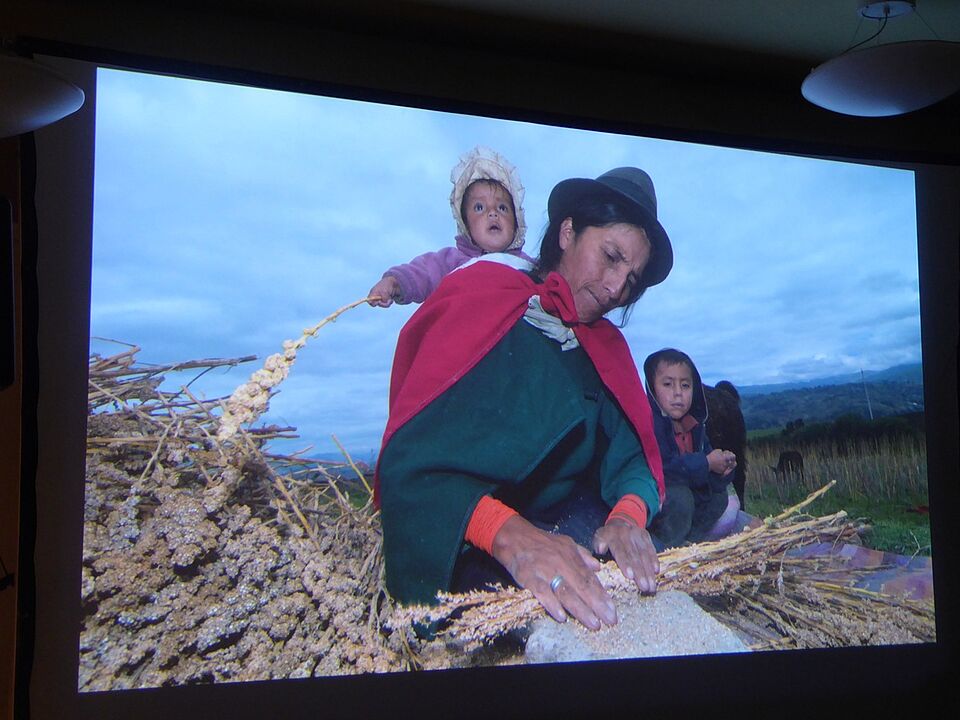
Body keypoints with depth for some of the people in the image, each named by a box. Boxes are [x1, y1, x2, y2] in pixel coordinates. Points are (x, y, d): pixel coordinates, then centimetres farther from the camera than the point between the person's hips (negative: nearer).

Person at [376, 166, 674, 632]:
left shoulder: (606, 348, 13)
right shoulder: (477, 302, -6)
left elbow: (632, 461, 1)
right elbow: (408, 458, -19)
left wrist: (628, 516, -25)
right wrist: (511, 536, -37)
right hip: (468, 550, -7)